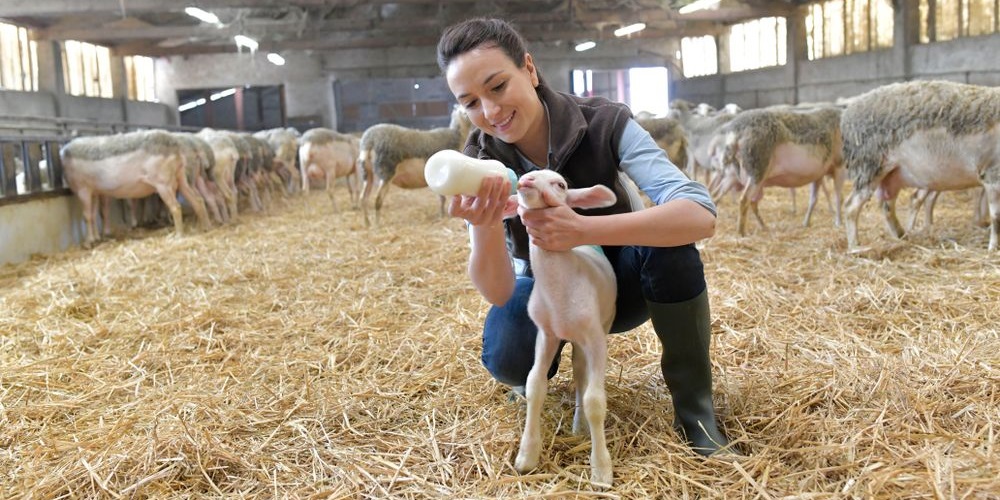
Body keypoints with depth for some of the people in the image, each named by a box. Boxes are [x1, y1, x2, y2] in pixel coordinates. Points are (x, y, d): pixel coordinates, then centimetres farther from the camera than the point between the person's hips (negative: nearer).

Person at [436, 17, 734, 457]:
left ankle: (694, 405, -14)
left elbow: (700, 215, -38)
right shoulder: (479, 161, -19)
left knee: (667, 239, -33)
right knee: (506, 357, -31)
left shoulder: (604, 123, -25)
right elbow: (499, 293, -26)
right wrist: (484, 226, -48)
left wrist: (582, 230, -52)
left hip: (619, 280, 0)